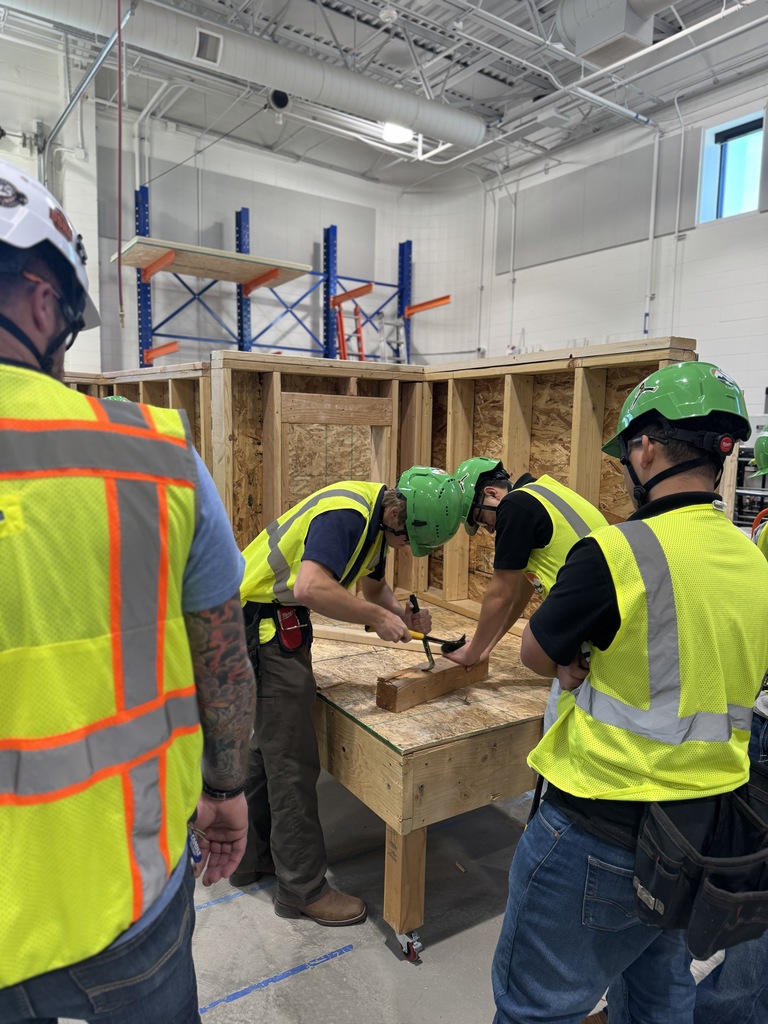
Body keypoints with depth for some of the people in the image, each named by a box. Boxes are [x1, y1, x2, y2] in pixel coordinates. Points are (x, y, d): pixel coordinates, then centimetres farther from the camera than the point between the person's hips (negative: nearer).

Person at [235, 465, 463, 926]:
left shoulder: (377, 516, 7)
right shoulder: (346, 513, -24)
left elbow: (373, 585, 19)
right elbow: (311, 589, -37)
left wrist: (402, 614, 0)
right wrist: (378, 617, -25)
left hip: (271, 625, 10)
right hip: (264, 624, -10)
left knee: (268, 745, 20)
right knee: (293, 761, -1)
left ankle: (252, 856, 36)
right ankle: (303, 888, 14)